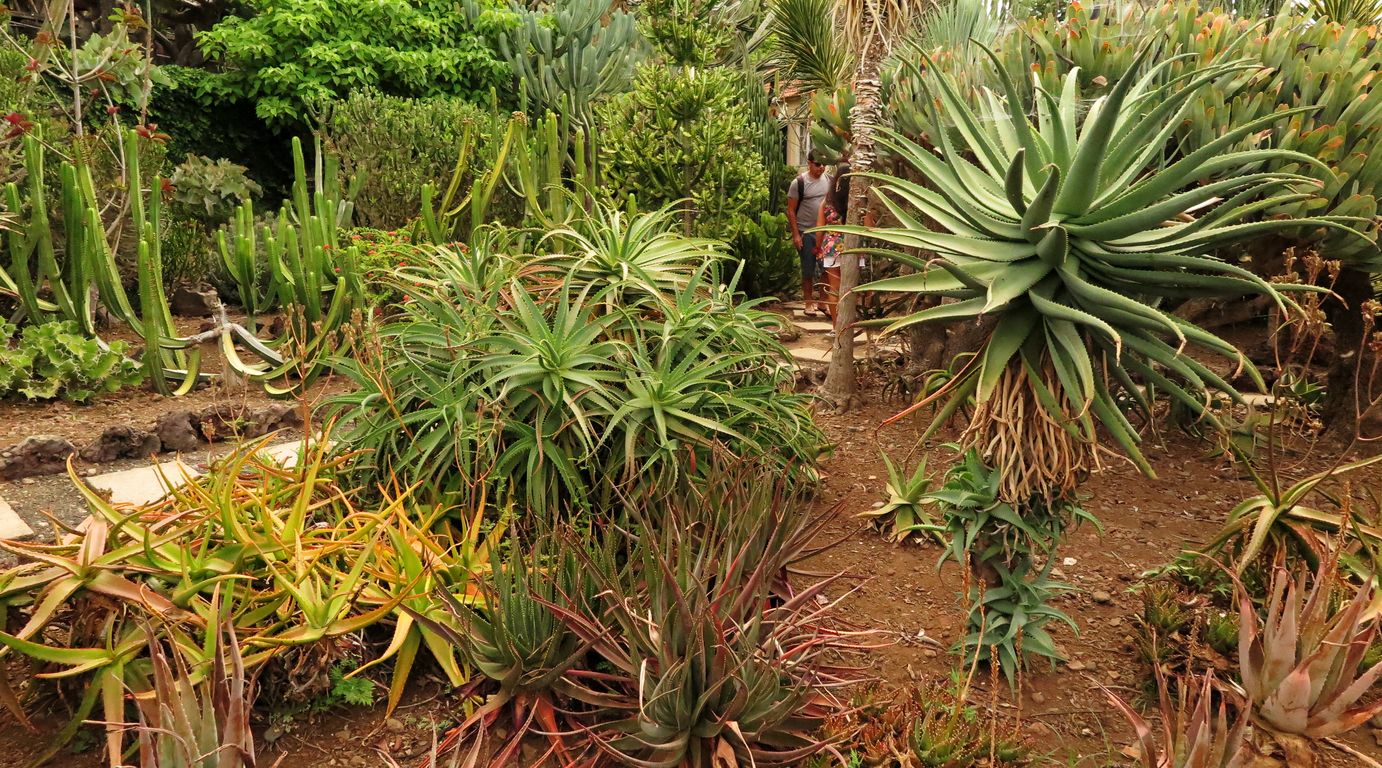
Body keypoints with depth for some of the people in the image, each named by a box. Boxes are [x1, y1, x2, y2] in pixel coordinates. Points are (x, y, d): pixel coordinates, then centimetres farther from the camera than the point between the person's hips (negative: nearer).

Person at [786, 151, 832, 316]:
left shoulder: (829, 180, 3)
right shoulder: (799, 183, -8)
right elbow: (791, 210, -7)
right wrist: (796, 234, -11)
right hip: (806, 232, -3)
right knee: (808, 269, 4)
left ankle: (823, 300, 18)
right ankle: (808, 302, 16)